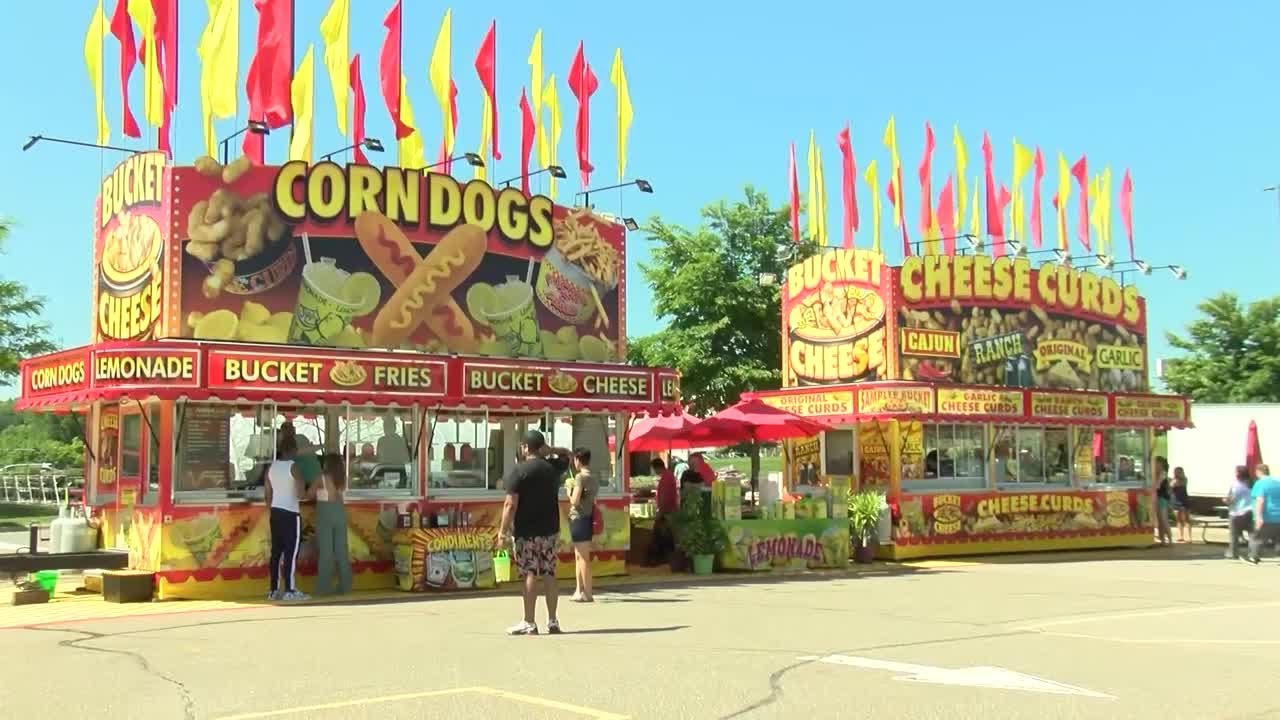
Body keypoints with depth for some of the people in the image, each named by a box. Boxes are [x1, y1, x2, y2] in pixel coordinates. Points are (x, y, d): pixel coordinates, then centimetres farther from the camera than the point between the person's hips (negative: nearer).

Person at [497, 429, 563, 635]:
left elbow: (511, 504, -15)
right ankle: (552, 621, 13)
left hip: (527, 531, -5)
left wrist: (503, 531, -11)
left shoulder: (518, 470, -10)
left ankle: (529, 623, 0)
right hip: (550, 529, 5)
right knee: (549, 574, 9)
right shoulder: (553, 469, 9)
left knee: (530, 575, -3)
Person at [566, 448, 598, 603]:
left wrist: (569, 490, -1)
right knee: (579, 556, 16)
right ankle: (579, 591, 20)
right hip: (587, 518, 9)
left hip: (579, 519, -9)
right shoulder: (593, 478, 12)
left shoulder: (580, 477, -14)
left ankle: (587, 593, -3)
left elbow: (575, 501, -19)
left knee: (583, 557, -5)